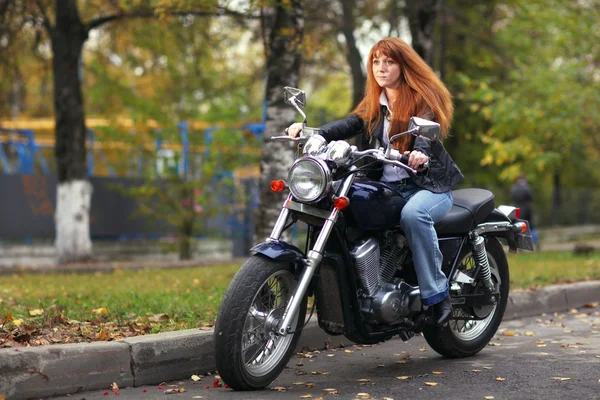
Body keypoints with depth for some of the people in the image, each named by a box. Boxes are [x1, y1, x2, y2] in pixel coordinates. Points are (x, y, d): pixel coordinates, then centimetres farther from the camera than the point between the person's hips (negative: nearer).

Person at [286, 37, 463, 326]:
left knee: (413, 214, -38)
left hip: (428, 185, -5)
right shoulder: (374, 103, 16)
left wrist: (420, 154, -45)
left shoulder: (424, 98, -1)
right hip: (385, 187, 5)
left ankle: (436, 294, -28)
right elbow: (350, 124, -1)